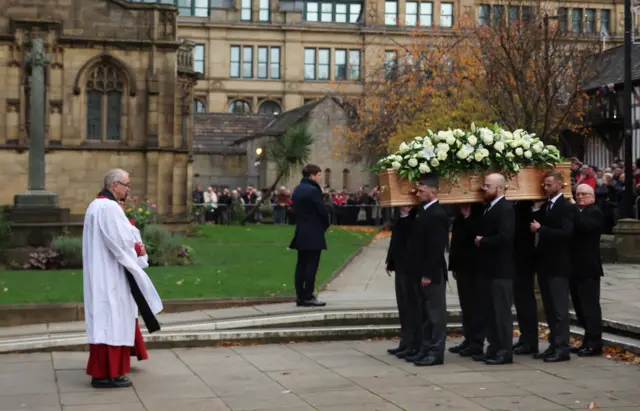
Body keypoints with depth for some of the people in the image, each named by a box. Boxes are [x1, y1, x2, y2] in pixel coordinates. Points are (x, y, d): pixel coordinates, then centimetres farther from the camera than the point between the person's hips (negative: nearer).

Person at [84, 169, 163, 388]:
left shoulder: (95, 205, 15)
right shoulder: (110, 207, -18)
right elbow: (121, 241, -21)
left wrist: (132, 247, 8)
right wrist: (137, 248, -3)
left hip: (100, 273, 11)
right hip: (110, 274, -11)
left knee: (104, 319, 13)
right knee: (112, 319, -7)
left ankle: (100, 371, 17)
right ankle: (107, 373, -4)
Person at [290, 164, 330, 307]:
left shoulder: (297, 190, 13)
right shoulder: (313, 190, -15)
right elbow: (322, 210, -15)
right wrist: (326, 225, 1)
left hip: (301, 233, 9)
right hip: (313, 233, -9)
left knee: (301, 264, 9)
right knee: (311, 265, -6)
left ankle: (300, 296, 10)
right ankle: (308, 297, -6)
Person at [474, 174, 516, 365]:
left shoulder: (506, 208, -13)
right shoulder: (489, 208, 15)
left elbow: (506, 237, -24)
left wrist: (483, 241, -14)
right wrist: (479, 240, 0)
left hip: (501, 269, -9)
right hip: (489, 268, 9)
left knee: (502, 310, -4)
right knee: (490, 311, 13)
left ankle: (504, 351, 2)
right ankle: (494, 348, 21)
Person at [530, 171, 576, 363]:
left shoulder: (567, 207, -10)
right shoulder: (544, 206, 14)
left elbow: (566, 233, -22)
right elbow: (535, 226, 9)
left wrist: (541, 229, -20)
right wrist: (536, 210, -2)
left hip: (558, 265, -8)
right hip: (545, 264, 8)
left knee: (560, 308, -4)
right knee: (549, 309, 11)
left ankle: (562, 349, -1)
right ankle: (553, 345, 18)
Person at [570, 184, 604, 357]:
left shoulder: (595, 212, -8)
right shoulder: (576, 211, 17)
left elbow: (583, 226, -27)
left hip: (588, 268, -8)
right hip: (575, 267, 8)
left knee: (590, 305, -6)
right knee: (580, 306, 11)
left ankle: (594, 344, -3)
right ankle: (588, 341, 19)